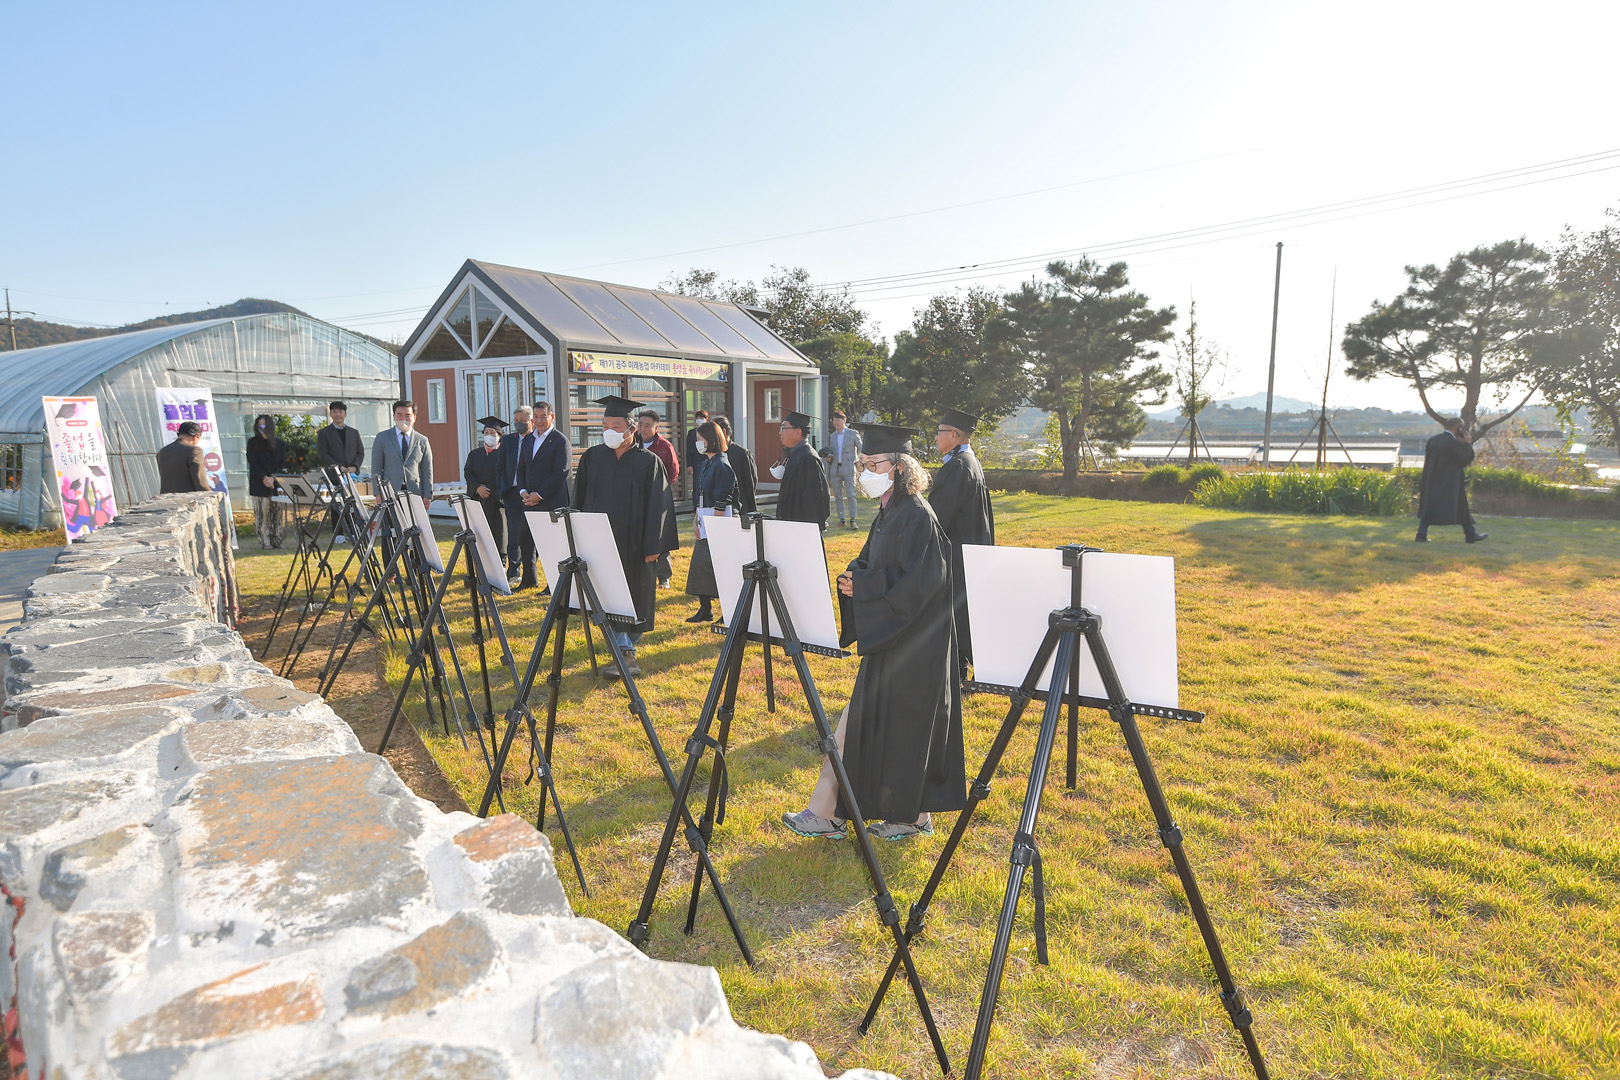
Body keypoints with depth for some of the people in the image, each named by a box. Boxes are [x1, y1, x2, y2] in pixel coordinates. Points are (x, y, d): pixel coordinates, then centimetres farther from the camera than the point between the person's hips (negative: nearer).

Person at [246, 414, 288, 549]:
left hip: (277, 483, 2)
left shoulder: (279, 444, 11)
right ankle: (264, 542, -3)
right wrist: (264, 478, -15)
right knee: (262, 513, -4)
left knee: (277, 512, 1)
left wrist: (273, 478, -11)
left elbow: (282, 464, 5)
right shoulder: (253, 443, 7)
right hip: (259, 485, -2)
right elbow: (253, 463, -1)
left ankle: (276, 541, 6)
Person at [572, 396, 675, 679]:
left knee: (634, 597, 7)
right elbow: (580, 500, 10)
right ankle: (626, 653, 4)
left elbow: (659, 506, -5)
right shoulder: (592, 458, 5)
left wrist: (653, 546, -10)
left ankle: (629, 642, 26)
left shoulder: (648, 461, -4)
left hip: (634, 544, -2)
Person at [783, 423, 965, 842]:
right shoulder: (887, 513, 11)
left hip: (911, 642, -10)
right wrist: (853, 579, -2)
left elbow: (919, 582, -23)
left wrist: (864, 586, -18)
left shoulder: (916, 515, -17)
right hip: (888, 636, 10)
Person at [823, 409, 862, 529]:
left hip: (848, 468, -4)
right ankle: (842, 519, 12)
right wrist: (828, 458, 0)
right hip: (835, 469, 4)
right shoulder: (831, 437, 14)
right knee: (838, 497, 5)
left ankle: (852, 520, -6)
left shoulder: (853, 434, 3)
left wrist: (857, 460, 1)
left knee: (851, 495, -10)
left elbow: (861, 449, 8)